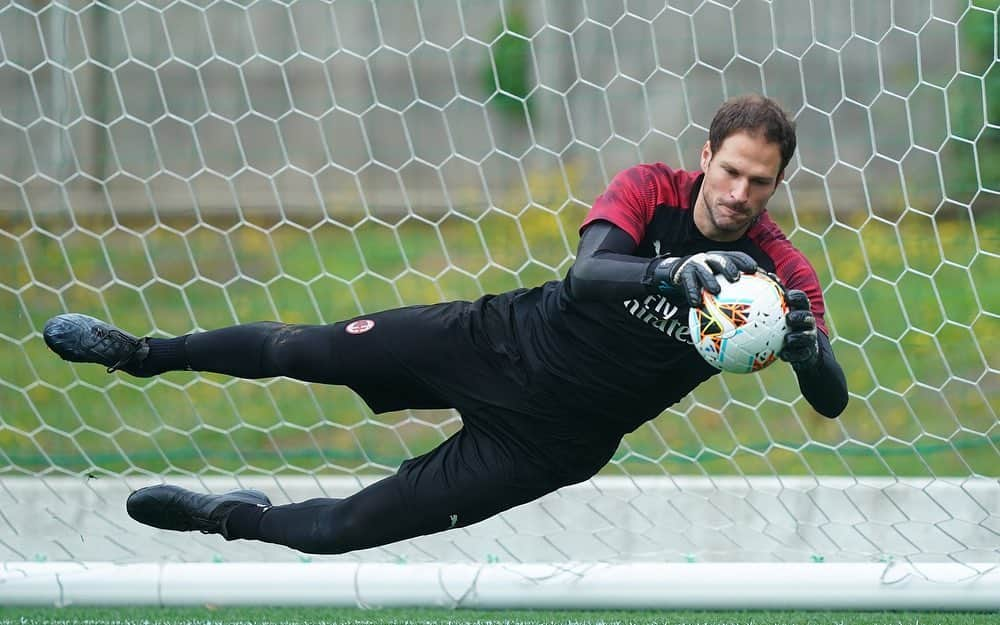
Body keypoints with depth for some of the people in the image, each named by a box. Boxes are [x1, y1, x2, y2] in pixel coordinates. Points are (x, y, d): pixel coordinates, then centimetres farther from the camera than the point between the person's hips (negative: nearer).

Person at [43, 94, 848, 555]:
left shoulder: (781, 273, -18)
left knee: (341, 530, 0)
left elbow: (832, 402, -24)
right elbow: (587, 272, -32)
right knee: (295, 351, 5)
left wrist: (809, 349, -47)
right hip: (502, 340, 1)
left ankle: (229, 517, 32)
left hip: (548, 440, -1)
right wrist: (673, 271, -53)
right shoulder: (653, 190, -15)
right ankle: (141, 354, 34)